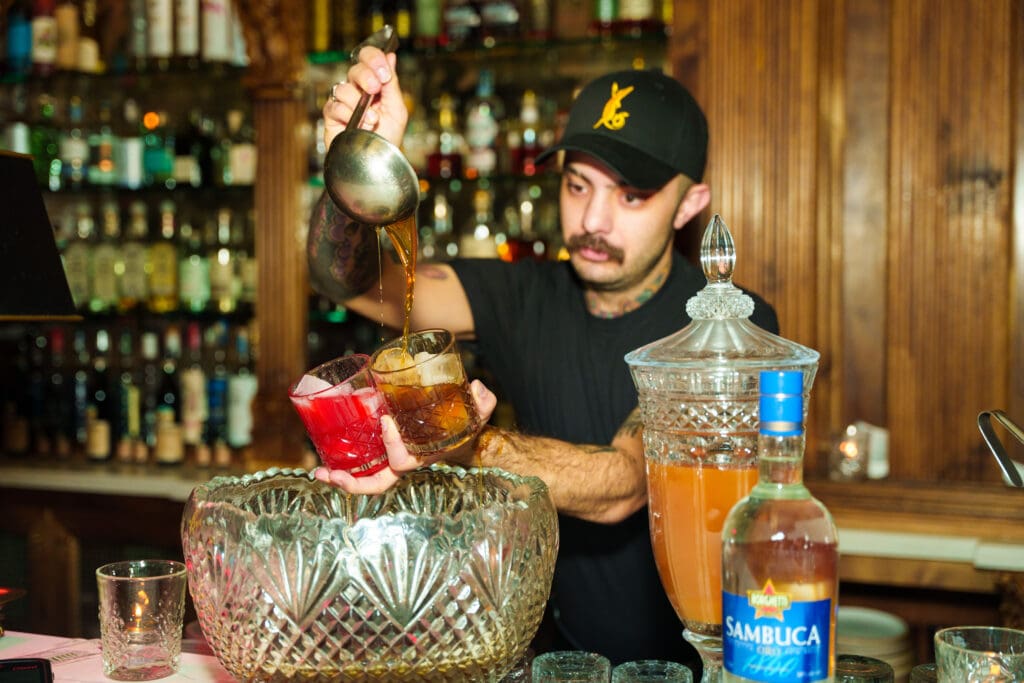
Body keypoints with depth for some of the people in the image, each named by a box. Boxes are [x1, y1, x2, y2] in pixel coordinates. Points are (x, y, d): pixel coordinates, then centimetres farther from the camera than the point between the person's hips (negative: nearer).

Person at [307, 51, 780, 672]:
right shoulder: (529, 299, 2)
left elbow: (621, 484, -26)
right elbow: (350, 282, -5)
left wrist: (474, 446, -44)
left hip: (701, 662, -4)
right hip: (564, 655, 5)